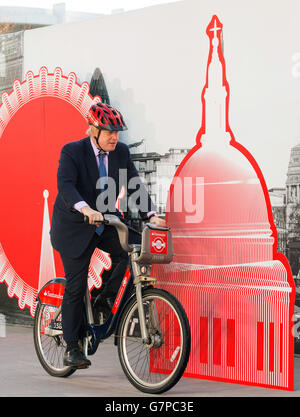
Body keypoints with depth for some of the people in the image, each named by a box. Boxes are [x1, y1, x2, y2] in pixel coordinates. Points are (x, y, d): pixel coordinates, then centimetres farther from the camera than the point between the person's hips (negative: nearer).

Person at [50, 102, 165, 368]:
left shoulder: (121, 152, -1)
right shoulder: (72, 151, -15)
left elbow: (134, 185, -5)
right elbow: (65, 185, -30)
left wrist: (150, 215, -20)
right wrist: (85, 208, -48)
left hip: (106, 223, 4)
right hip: (74, 227, -4)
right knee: (76, 286, -3)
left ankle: (106, 299, -2)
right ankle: (72, 348, 10)